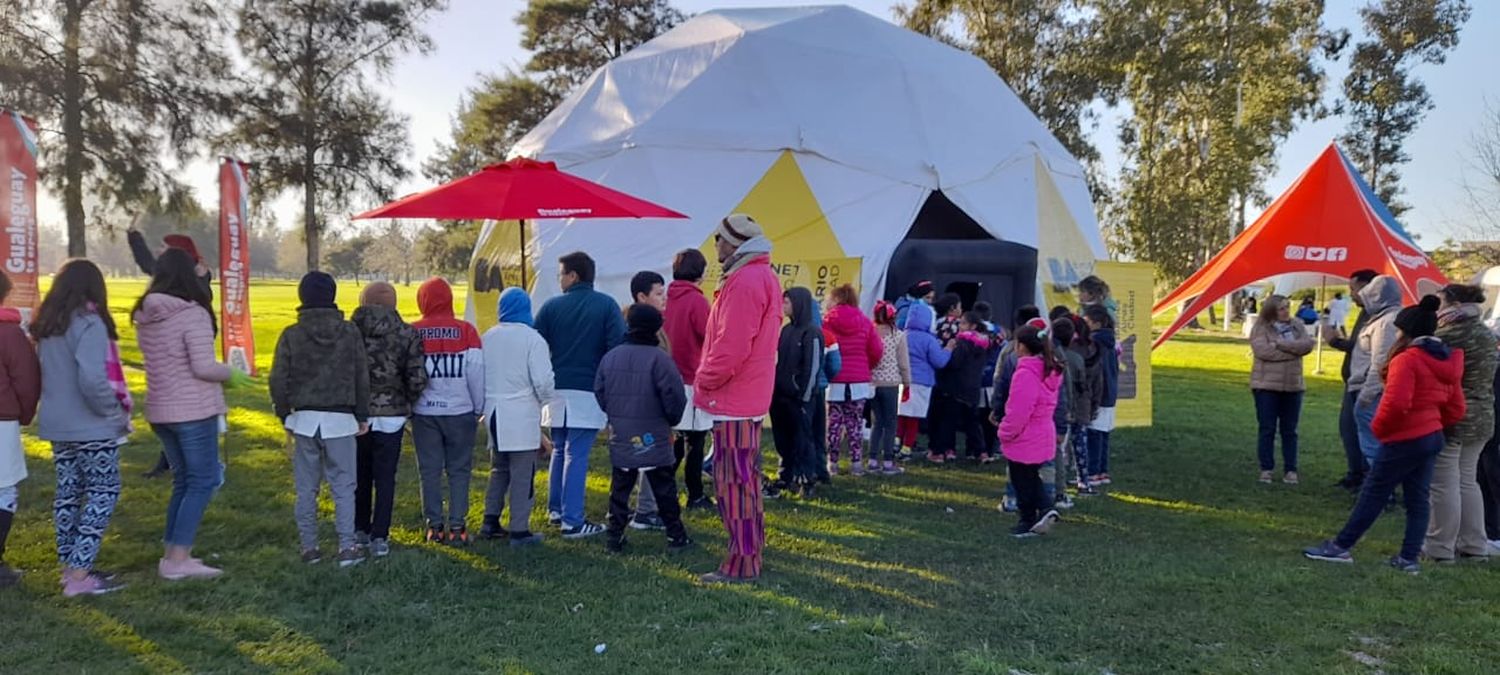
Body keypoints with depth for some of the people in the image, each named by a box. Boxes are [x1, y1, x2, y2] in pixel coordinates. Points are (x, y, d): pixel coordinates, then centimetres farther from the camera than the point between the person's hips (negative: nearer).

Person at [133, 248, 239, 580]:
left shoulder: (144, 316, 7)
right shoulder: (192, 313, -17)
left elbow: (159, 361, 16)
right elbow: (203, 367, -22)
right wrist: (231, 371, -4)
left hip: (160, 410, 8)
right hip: (194, 410, -8)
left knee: (184, 480, 18)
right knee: (203, 481, 1)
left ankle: (173, 554, 21)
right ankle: (178, 560, -1)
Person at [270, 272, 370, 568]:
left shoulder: (291, 335, -3)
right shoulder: (350, 332, -2)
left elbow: (278, 381, -2)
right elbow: (362, 377, 1)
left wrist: (285, 415, 12)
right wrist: (363, 416, 10)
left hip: (304, 419, 1)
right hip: (340, 420, -1)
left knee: (306, 488, 11)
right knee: (343, 486, 4)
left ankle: (309, 547, 15)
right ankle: (347, 547, 0)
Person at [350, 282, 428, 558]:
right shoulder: (407, 335, -6)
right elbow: (418, 380, -8)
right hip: (390, 416, -1)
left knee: (359, 475, 17)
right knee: (385, 478, 6)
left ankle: (360, 530, 27)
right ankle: (379, 537, 4)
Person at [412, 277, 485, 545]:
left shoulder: (413, 332, -3)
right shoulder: (466, 330, -5)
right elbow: (476, 372, -4)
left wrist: (408, 407, 12)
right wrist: (478, 408, 6)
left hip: (424, 412, 1)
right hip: (460, 411, -1)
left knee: (430, 471, 9)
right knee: (459, 470, 6)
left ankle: (434, 526, 12)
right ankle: (457, 527, 5)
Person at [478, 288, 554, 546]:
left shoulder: (486, 338, 7)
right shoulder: (532, 338, -11)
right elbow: (543, 380, -14)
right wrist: (545, 401, 6)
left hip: (494, 415, 6)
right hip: (522, 417, -6)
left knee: (498, 470, 20)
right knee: (522, 476, 1)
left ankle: (490, 522, 21)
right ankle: (519, 531, 4)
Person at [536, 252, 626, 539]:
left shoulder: (552, 306, 3)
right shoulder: (607, 305, -3)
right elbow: (618, 348, -10)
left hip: (557, 389, 3)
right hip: (588, 391, -3)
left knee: (559, 450, 19)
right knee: (576, 456, -2)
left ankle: (555, 509, 27)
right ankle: (572, 521, -1)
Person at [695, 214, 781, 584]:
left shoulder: (745, 282, -17)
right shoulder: (763, 277, 16)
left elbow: (731, 346, -24)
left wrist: (705, 380, -10)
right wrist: (710, 378, 16)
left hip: (733, 399, -11)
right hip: (750, 397, 11)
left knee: (733, 480, -6)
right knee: (745, 477, 17)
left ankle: (742, 563, 0)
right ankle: (751, 549, 27)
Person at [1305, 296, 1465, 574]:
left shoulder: (1407, 359, -18)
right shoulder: (1447, 361, 10)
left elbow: (1396, 402, -27)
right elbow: (1456, 410, 13)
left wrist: (1379, 428, -12)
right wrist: (1434, 423, 14)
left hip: (1404, 440, -8)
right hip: (1433, 437, 8)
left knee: (1373, 494, -2)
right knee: (1417, 499, 10)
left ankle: (1341, 546, 5)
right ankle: (1409, 558, 13)